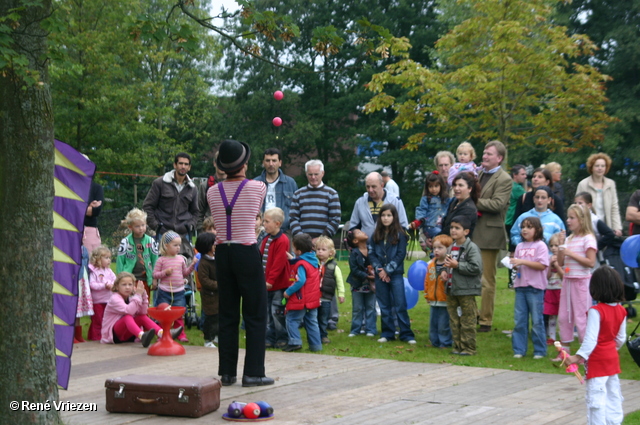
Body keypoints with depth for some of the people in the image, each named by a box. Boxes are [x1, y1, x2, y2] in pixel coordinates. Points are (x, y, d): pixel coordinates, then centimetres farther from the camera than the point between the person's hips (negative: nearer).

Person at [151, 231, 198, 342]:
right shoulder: (161, 260, -4)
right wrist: (165, 272, -18)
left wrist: (193, 265, 5)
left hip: (179, 292, 3)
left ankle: (181, 334, 15)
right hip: (164, 292, -2)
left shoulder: (181, 259, 7)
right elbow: (155, 274, -3)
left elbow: (185, 273, 16)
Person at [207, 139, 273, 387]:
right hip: (247, 253, -4)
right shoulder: (257, 187, -6)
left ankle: (227, 372, 13)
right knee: (256, 315, 3)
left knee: (227, 315, 10)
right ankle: (253, 372, 3)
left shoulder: (212, 192, 3)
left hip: (223, 253, 4)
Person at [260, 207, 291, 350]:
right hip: (267, 283, 9)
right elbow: (261, 258, 16)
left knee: (277, 312, -3)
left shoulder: (282, 241, -15)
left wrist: (271, 280, -22)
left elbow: (279, 263, -20)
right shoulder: (266, 239, 12)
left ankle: (282, 339, 8)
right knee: (267, 312, 11)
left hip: (278, 284, -8)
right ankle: (270, 338, 19)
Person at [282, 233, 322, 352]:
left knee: (292, 320, 0)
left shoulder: (301, 264, -19)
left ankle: (295, 341, -6)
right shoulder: (313, 261, 7)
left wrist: (288, 292, -21)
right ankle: (316, 345, 15)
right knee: (311, 322, 14)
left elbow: (300, 281, -28)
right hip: (313, 299, 9)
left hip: (301, 300, -9)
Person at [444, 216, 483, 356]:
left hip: (466, 291, -8)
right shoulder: (452, 247, 13)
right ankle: (458, 346, 20)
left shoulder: (472, 248, -12)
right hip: (451, 289, 8)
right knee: (454, 320, 11)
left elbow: (476, 268, -22)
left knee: (467, 321, -1)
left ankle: (468, 348, 6)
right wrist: (445, 270, 8)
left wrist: (457, 265, -19)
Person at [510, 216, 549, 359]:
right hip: (520, 286, 5)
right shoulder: (520, 246, 13)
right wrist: (513, 265, -5)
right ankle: (519, 350, 12)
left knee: (537, 321, 1)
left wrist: (523, 262, -18)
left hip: (535, 288, -5)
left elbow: (542, 265, -14)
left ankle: (540, 350, 10)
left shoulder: (540, 245, -5)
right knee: (519, 320, 5)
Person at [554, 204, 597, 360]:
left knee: (581, 317, -5)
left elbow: (590, 262, -18)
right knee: (564, 316, 10)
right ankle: (564, 350, 18)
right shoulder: (569, 239, 13)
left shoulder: (588, 238, -9)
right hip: (567, 280, 8)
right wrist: (560, 246, -1)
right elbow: (560, 263, 12)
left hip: (581, 281, -8)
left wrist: (571, 253, -18)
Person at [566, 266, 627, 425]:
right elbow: (621, 338, 11)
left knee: (596, 397, -5)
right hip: (613, 358, 8)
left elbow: (591, 339, -25)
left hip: (597, 360, -8)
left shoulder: (596, 311, -21)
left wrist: (578, 357, -24)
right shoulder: (621, 311, 2)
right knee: (613, 394, 16)